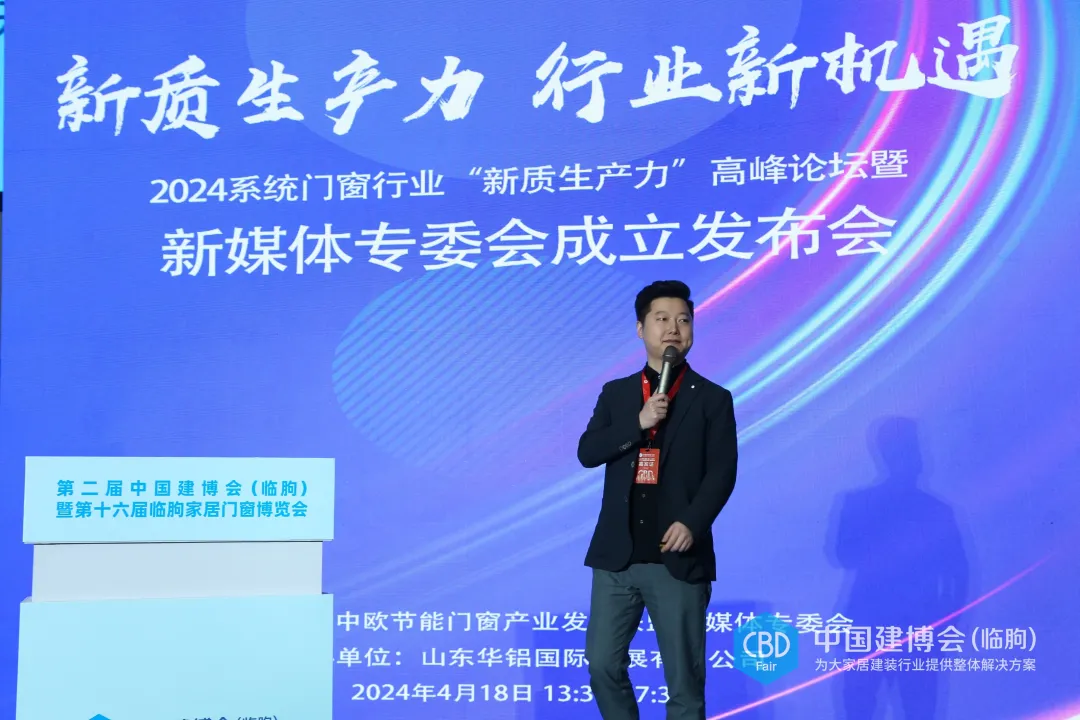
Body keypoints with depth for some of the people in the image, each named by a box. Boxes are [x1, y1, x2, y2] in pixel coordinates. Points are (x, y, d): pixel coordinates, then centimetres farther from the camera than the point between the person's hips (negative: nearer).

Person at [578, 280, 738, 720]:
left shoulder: (713, 399, 3)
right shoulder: (616, 393, 12)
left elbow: (722, 472, -5)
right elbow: (587, 452, 1)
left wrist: (692, 522, -20)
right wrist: (638, 423, -13)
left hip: (678, 559, -3)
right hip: (616, 556, 3)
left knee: (684, 678, 3)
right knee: (602, 664, 5)